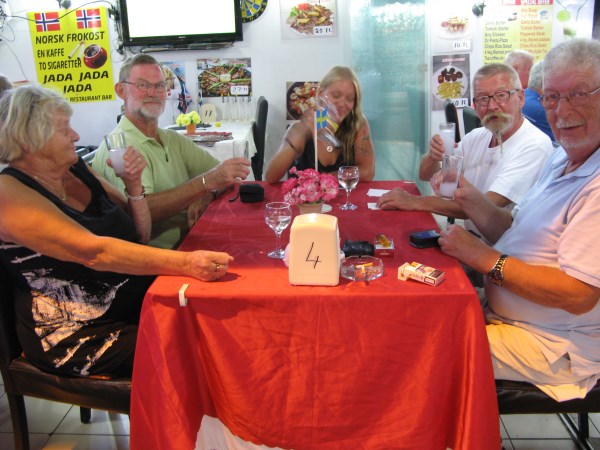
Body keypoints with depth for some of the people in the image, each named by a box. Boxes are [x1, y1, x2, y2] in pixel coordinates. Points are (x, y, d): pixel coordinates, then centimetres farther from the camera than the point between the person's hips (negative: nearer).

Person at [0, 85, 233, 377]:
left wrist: (133, 185, -3)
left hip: (137, 303, 7)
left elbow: (139, 235, 14)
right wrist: (184, 263, -36)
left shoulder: (78, 170, 9)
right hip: (77, 337, -7)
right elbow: (93, 251, -27)